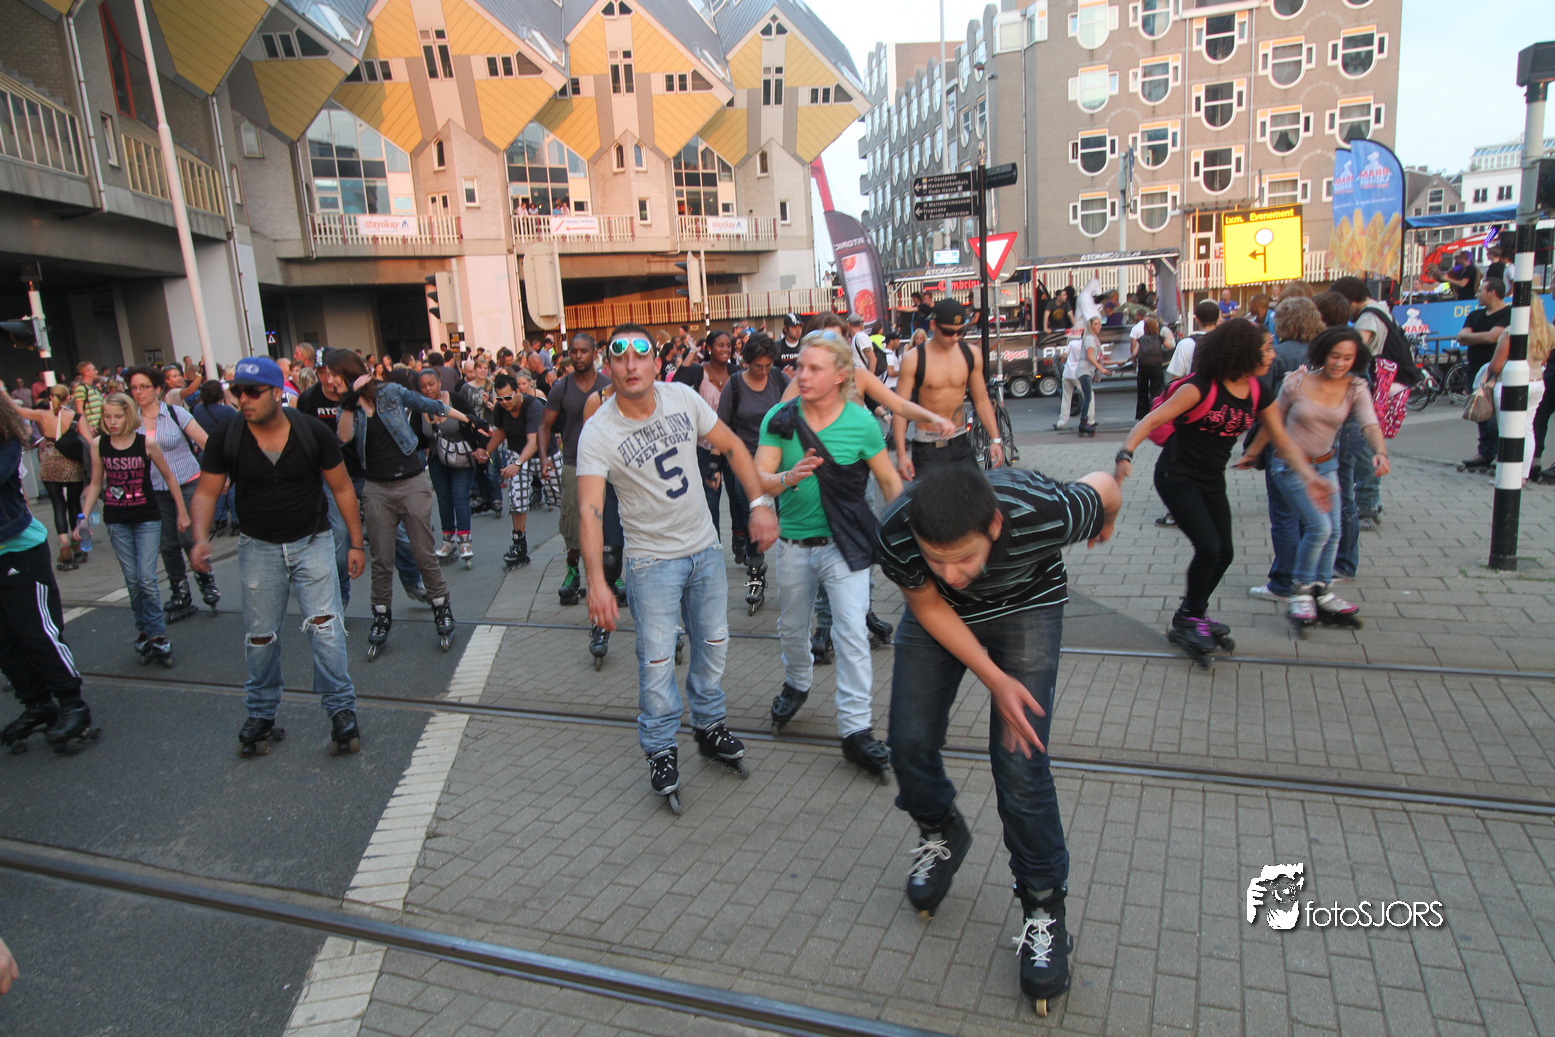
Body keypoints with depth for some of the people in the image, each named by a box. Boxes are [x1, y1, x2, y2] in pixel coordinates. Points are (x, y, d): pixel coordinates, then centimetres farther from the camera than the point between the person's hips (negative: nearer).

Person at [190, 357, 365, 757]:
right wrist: (201, 537, -18)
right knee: (259, 637, 10)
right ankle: (261, 716, 27)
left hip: (312, 543, -2)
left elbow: (341, 488, -1)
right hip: (258, 547, 2)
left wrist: (356, 542, 0)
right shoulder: (226, 438, -6)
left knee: (325, 627, -11)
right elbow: (207, 491, 0)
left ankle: (341, 709, 2)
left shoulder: (313, 431, -9)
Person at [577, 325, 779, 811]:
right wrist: (596, 581, -38)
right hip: (652, 559, -4)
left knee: (713, 644, 16)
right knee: (657, 661, 0)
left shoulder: (683, 398, -7)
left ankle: (709, 726, 38)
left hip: (705, 547, 4)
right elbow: (590, 510, -26)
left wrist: (761, 502, -9)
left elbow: (731, 446, 2)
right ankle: (661, 752, 21)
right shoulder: (598, 432, -18)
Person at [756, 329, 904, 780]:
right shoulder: (780, 419, -7)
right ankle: (797, 683, 50)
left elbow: (890, 481, 1)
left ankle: (856, 729, 1)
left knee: (852, 633, -10)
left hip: (844, 545, -2)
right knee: (792, 628, 20)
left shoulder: (861, 422, -10)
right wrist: (789, 477, -35)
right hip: (794, 544, 3)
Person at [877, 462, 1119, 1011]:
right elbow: (928, 606, -16)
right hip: (940, 612, 2)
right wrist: (995, 680, -21)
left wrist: (1105, 527, 8)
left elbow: (1106, 488, -16)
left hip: (1026, 606, -2)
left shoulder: (1045, 512, -40)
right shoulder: (895, 534, -36)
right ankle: (941, 834, 33)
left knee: (1020, 764, -10)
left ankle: (1044, 905, 13)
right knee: (909, 744, -1)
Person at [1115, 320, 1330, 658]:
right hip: (1177, 476, -7)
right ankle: (1190, 620, 7)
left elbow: (1283, 442, 2)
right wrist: (1126, 453, -41)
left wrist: (1309, 476, -14)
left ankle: (1191, 615, 29)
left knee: (1224, 553, 6)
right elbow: (1153, 419, -26)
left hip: (1212, 479, 7)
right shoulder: (1203, 387, -20)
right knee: (1209, 547, -15)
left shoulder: (1258, 395, 1)